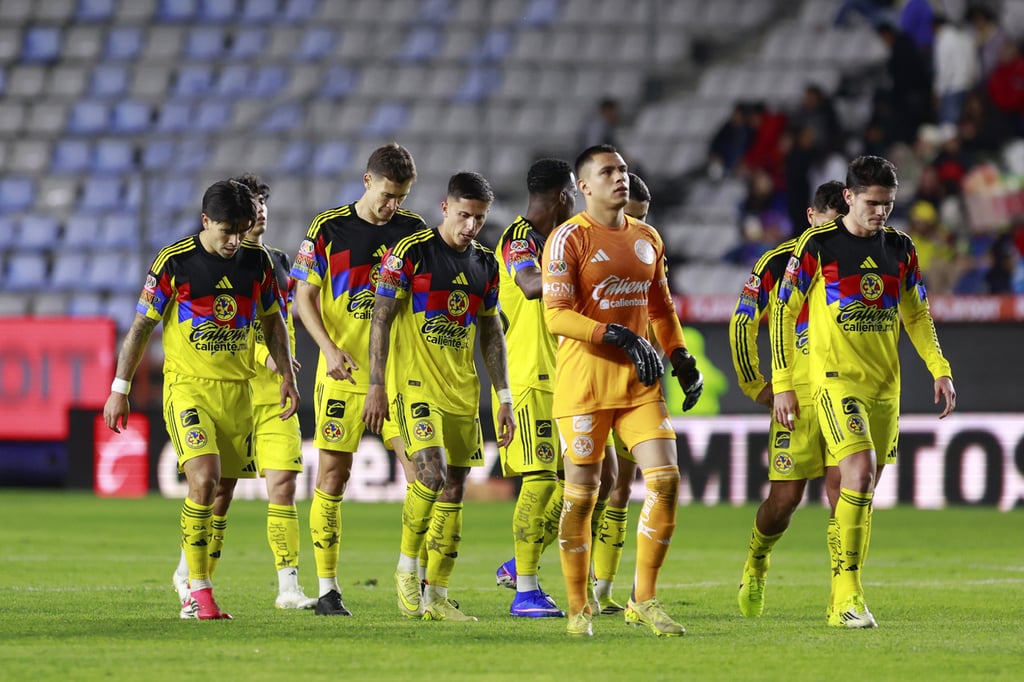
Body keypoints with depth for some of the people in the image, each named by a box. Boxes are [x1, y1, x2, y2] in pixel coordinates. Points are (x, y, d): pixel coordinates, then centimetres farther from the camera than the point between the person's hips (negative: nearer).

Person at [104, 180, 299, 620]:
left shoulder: (257, 261, 3)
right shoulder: (174, 262, -9)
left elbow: (273, 321, 18)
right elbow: (141, 326, -3)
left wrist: (287, 375, 11)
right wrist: (119, 390, -3)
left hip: (238, 389, 5)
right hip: (187, 385, -5)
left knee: (223, 492, 5)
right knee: (204, 480, -20)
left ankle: (194, 594, 13)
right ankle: (199, 591, -16)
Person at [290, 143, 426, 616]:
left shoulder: (413, 229, 7)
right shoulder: (328, 228, -1)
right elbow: (304, 296, 0)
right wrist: (330, 348, -14)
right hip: (344, 369, -2)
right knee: (334, 472, -2)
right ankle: (327, 589, 4)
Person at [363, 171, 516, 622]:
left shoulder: (485, 264, 11)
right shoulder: (410, 252, -7)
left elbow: (491, 334, 18)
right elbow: (381, 318, -6)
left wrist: (504, 398, 13)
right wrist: (376, 386, -11)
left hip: (462, 391, 6)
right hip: (414, 383, -6)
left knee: (455, 489, 3)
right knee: (431, 473, -22)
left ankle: (436, 596, 8)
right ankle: (406, 569, -3)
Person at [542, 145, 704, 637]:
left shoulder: (647, 239, 14)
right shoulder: (569, 239, -6)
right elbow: (557, 317, -14)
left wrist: (682, 361, 14)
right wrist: (619, 336, -22)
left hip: (638, 377, 5)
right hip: (584, 375, -5)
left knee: (665, 477, -6)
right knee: (581, 492, -1)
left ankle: (644, 600, 3)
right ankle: (578, 608, 10)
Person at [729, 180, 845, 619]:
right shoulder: (778, 262, -2)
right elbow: (742, 324, 4)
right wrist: (755, 386, 3)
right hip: (796, 396, -2)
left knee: (842, 489, -10)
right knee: (785, 498, -2)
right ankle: (756, 562, 28)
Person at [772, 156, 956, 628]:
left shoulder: (900, 248, 8)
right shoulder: (817, 245, -6)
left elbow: (916, 314, 18)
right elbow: (784, 312, -3)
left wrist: (939, 371, 8)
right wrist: (783, 385, -6)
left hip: (885, 385, 5)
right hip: (835, 378, -5)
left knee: (863, 490, 8)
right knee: (860, 472, -21)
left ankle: (842, 601, 17)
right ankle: (848, 596, -19)